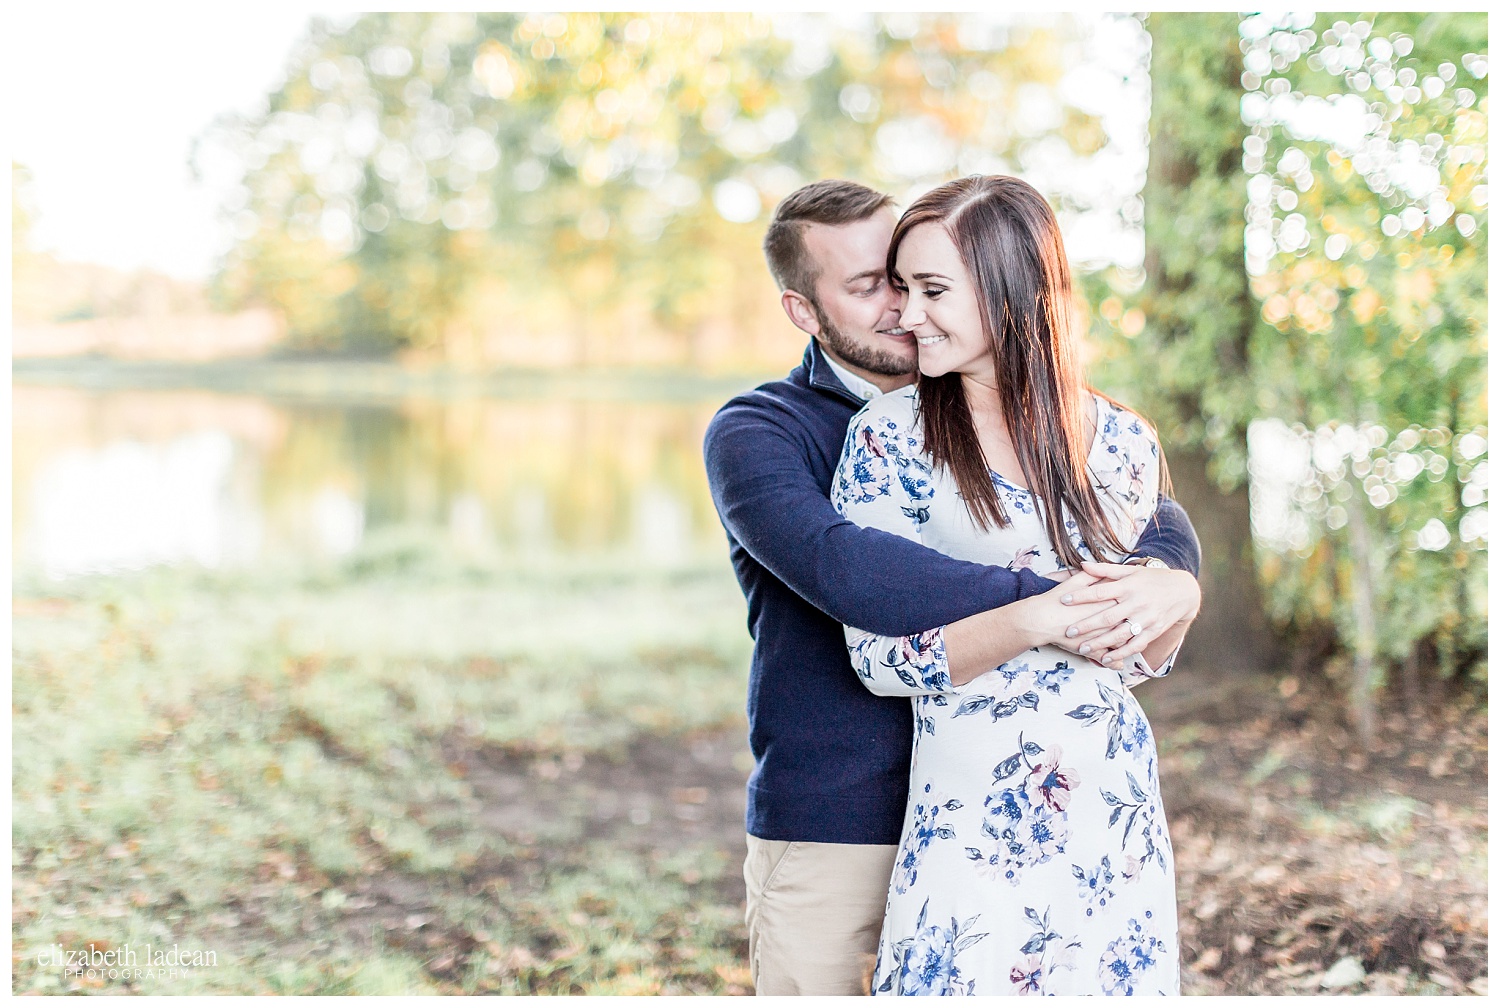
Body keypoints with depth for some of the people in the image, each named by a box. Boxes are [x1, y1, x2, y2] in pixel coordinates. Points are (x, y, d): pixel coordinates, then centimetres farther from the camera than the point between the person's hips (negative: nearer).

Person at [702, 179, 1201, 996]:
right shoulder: (754, 434, -6)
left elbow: (1156, 515, 3)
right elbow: (840, 568, -26)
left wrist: (1161, 572, -22)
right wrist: (1040, 603, -32)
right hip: (827, 833, -4)